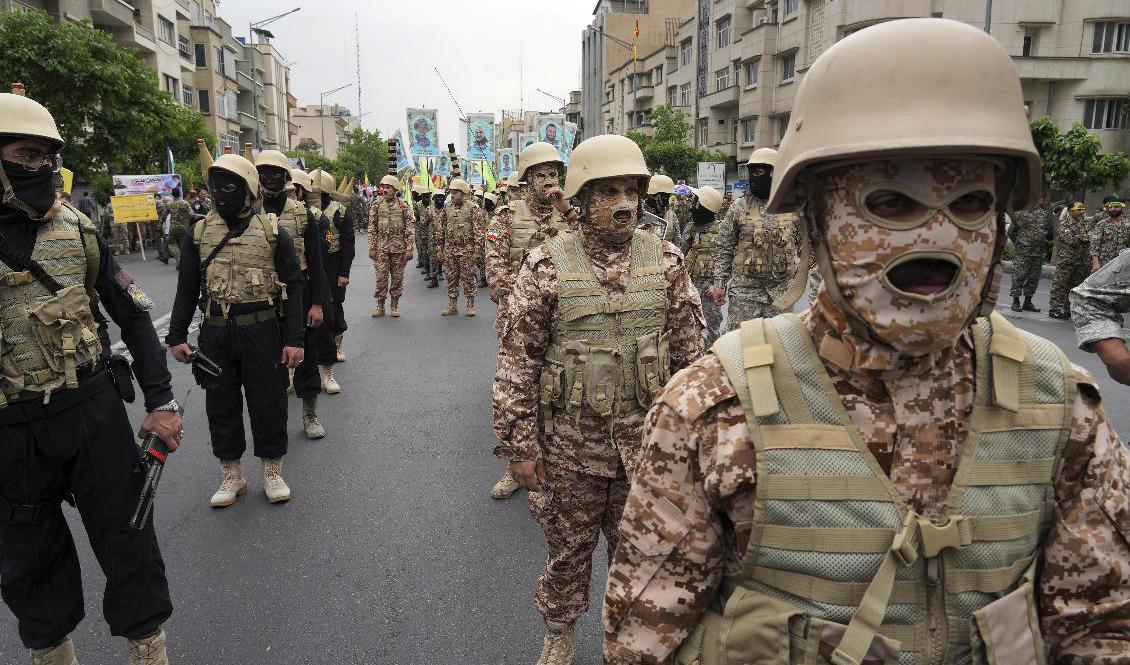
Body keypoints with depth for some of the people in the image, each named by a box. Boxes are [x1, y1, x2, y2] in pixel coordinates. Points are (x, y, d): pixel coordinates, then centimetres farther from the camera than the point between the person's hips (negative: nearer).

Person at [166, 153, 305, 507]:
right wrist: (176, 336, 6)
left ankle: (272, 471, 22)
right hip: (215, 333, 3)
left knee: (268, 401, 5)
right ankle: (231, 475, 26)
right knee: (221, 403, 11)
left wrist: (294, 339, -9)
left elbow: (293, 287, -3)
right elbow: (187, 289, 10)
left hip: (261, 331, -3)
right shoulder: (199, 233, 5)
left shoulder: (273, 232, -2)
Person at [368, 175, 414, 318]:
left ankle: (395, 305, 16)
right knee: (381, 277, 0)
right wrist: (372, 248, 1)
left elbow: (410, 229, 0)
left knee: (397, 277, 5)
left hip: (399, 248, -1)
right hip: (381, 247, 1)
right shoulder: (377, 205, 5)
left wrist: (409, 248, -7)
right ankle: (380, 306, 10)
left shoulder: (403, 206, 1)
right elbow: (372, 229, 6)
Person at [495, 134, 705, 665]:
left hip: (647, 438, 2)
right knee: (567, 547, 17)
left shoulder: (666, 261, -2)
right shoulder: (547, 265, -9)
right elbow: (518, 362, -7)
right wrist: (520, 447, -7)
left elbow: (690, 352, 4)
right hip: (570, 440, -1)